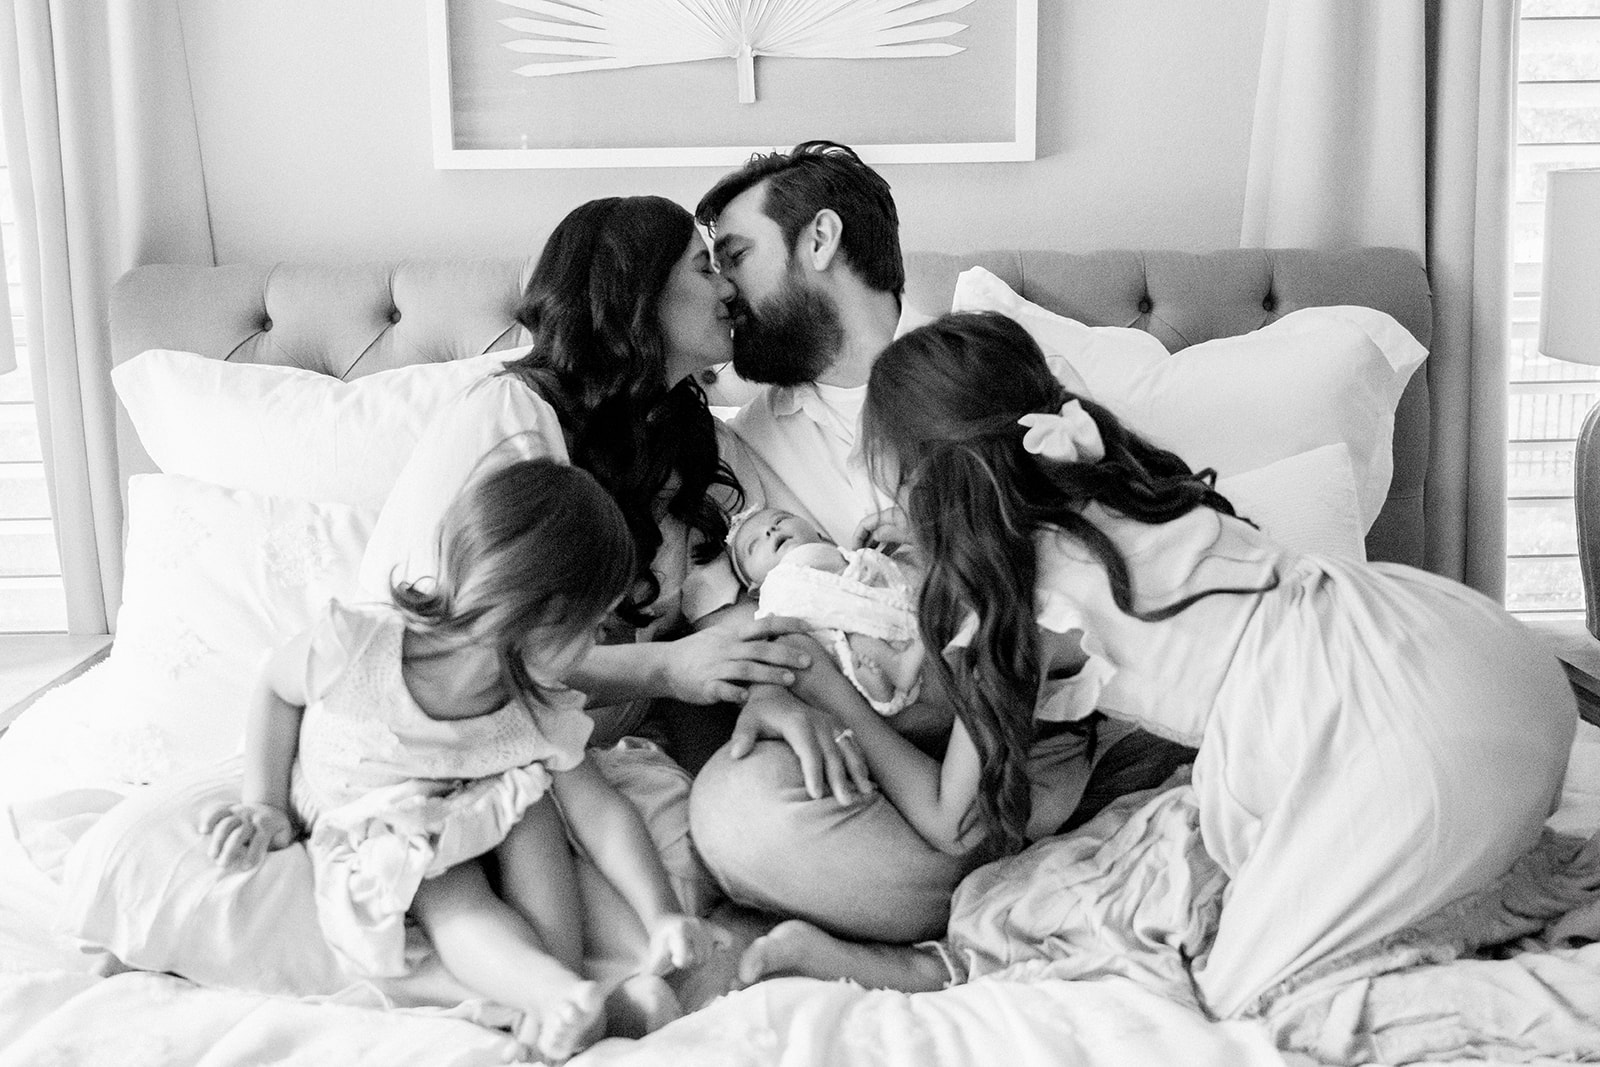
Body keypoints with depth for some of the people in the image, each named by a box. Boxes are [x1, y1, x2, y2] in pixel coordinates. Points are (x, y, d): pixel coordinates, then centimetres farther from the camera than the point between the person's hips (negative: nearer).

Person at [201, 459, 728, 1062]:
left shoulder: (542, 714, -21)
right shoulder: (355, 649, -33)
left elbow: (598, 810, -15)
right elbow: (276, 690, -13)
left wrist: (662, 918, -25)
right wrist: (267, 805, -14)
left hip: (478, 810, 3)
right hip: (365, 830, -3)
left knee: (531, 797, -25)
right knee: (450, 896, -29)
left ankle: (552, 1015, -27)